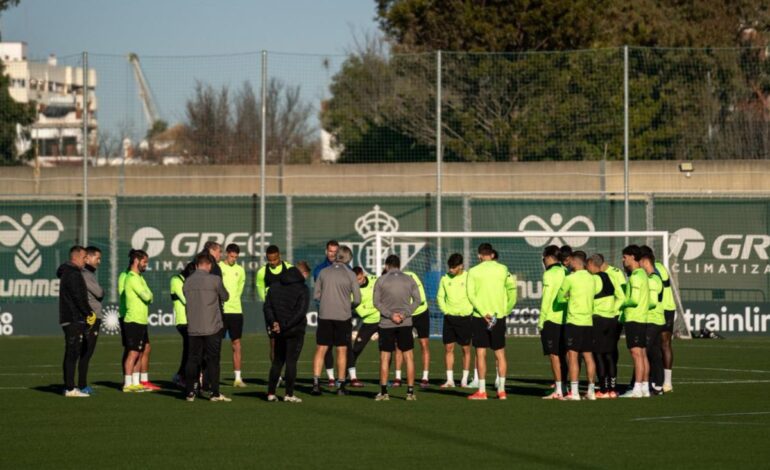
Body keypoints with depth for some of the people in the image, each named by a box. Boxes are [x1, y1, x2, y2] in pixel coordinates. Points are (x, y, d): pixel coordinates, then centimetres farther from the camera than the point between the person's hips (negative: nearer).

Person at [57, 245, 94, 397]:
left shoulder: (67, 273, 19)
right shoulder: (73, 274, -13)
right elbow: (79, 298, -18)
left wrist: (87, 313, 15)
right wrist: (89, 313, -8)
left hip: (72, 320, 10)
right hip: (74, 320, -10)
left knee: (72, 354, 13)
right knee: (72, 354, -10)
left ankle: (69, 387, 16)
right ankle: (70, 389, -11)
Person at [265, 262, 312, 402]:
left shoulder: (275, 287, 8)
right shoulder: (302, 289, -9)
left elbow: (267, 307, 4)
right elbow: (301, 312, -17)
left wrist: (273, 322, -5)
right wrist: (285, 326, -15)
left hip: (279, 332, 5)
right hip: (295, 331, -5)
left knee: (277, 361, 13)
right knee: (291, 362, -2)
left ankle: (271, 392, 12)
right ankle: (289, 394, -4)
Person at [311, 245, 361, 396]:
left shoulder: (324, 272, 2)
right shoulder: (350, 274, -4)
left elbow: (316, 295, 5)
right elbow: (357, 299, -4)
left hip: (324, 316, 2)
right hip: (343, 316, -2)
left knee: (320, 350, 6)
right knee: (342, 351, 7)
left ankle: (316, 382, -3)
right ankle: (341, 385, 9)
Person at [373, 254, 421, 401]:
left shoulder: (381, 280, 0)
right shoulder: (409, 280, 5)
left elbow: (377, 302, -6)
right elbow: (417, 300, -1)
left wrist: (390, 315, -12)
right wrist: (405, 314, -10)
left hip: (386, 323, -1)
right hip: (405, 323, 1)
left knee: (385, 358, 4)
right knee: (409, 357, 5)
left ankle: (383, 392, 1)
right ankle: (410, 392, 0)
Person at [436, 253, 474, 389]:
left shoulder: (468, 278, -6)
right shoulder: (445, 278, 5)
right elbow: (440, 296, 13)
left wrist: (468, 310, -10)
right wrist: (445, 309, 0)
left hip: (464, 317, -3)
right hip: (449, 317, 3)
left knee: (466, 349, 2)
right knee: (448, 348, 0)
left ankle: (464, 380, 9)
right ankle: (450, 380, 5)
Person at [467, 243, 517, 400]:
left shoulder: (473, 272, -2)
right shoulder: (502, 269, 2)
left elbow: (471, 295, -10)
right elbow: (512, 289, 2)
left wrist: (484, 313, -13)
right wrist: (507, 309, 10)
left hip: (480, 316, -2)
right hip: (499, 316, 2)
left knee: (481, 353, 2)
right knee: (500, 354, 8)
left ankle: (482, 391, 0)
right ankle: (501, 390, 7)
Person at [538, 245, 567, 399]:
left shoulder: (549, 274, -9)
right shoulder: (565, 273, 10)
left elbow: (546, 299, -13)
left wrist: (541, 320, -7)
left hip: (551, 319, -7)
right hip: (564, 319, 7)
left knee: (554, 355, -5)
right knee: (562, 355, 11)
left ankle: (558, 390, -8)